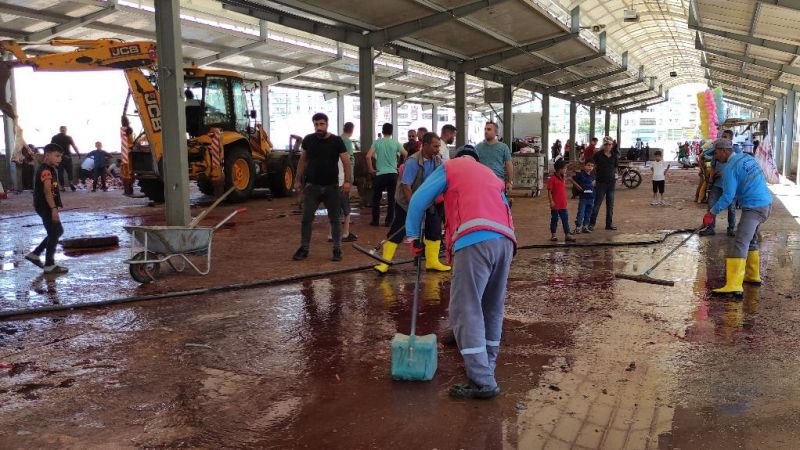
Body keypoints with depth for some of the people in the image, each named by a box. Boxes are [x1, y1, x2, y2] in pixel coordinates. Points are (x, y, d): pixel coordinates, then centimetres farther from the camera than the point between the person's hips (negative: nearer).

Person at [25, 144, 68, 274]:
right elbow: (47, 191, -26)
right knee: (54, 233, -4)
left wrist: (54, 207, 20)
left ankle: (35, 254, 23)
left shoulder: (49, 169, 15)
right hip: (46, 207, -10)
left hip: (46, 207, 10)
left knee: (57, 231, 18)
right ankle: (49, 265, 3)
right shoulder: (45, 170, -18)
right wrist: (54, 208, -30)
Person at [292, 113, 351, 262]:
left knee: (335, 219, 7)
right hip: (312, 186, 2)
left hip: (331, 187, -2)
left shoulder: (336, 141, -5)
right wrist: (298, 179, 9)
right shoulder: (308, 140, 2)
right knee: (306, 219, 3)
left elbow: (346, 162, -7)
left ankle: (337, 249, 16)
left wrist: (347, 181, -18)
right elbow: (302, 160, 12)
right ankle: (304, 249, 15)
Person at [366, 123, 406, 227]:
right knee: (391, 199, 7)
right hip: (393, 174, 1)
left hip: (380, 174, -1)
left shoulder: (377, 142, -1)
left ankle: (375, 221, 14)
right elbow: (405, 155, 1)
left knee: (376, 198, 12)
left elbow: (368, 156, -10)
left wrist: (370, 169, 2)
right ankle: (389, 221, 7)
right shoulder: (395, 143, 1)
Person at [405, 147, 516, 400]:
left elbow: (418, 201, 14)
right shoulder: (492, 176, 37)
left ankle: (482, 382, -12)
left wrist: (413, 237, 23)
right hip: (505, 241, 6)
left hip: (475, 241, -6)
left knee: (466, 311, -6)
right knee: (493, 309, 17)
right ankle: (487, 368, 24)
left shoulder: (450, 167, 22)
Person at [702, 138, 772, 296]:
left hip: (753, 208, -10)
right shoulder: (747, 157, 13)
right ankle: (753, 276, 34)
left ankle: (734, 286, -24)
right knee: (751, 240, 24)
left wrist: (712, 212, -8)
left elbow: (728, 196, -16)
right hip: (766, 203, 10)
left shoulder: (730, 168, -12)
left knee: (741, 244, -16)